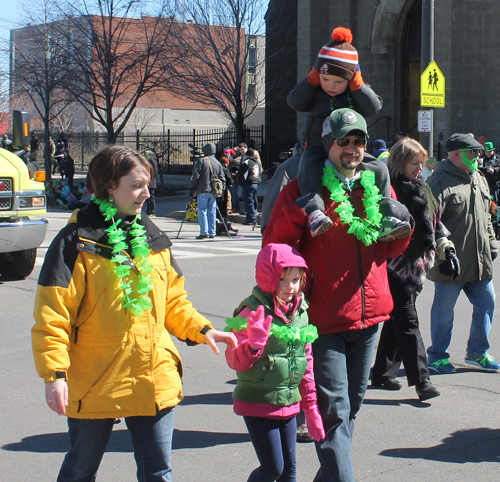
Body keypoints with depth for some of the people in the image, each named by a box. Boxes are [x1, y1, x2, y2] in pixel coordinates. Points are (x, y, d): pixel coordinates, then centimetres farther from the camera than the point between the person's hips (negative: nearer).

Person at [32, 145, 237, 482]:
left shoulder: (153, 239, 9)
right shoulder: (76, 242, -10)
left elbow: (173, 300, 17)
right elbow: (52, 315, -11)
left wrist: (201, 330, 2)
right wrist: (54, 373, -17)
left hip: (155, 381, 5)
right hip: (95, 385, -4)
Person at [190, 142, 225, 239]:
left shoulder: (201, 161, -5)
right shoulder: (218, 163, 9)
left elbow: (195, 176, -8)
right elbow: (222, 178, 8)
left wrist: (193, 189, -1)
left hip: (203, 191, -4)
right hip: (213, 192, 4)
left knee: (202, 211, -1)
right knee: (212, 211, 9)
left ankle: (204, 232, -8)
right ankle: (212, 233, 8)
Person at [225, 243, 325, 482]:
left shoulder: (300, 312, 5)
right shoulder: (254, 311, -15)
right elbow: (236, 362, -19)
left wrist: (311, 407, 14)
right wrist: (254, 343, -38)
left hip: (289, 404, 6)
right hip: (258, 403, -6)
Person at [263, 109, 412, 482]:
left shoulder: (377, 187, 10)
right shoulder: (303, 188, -4)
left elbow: (390, 249, 16)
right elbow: (274, 249, -6)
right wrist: (295, 215, -22)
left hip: (368, 314, 6)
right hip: (324, 318, -5)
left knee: (352, 405, 16)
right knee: (334, 411, -7)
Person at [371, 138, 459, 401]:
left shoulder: (420, 189, 15)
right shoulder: (389, 189, -11)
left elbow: (434, 222, 21)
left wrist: (446, 251, 16)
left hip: (415, 264, 8)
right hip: (395, 266, -8)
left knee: (397, 320, 13)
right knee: (407, 322, -8)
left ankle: (382, 373, 22)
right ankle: (420, 379, -7)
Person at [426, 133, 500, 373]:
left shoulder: (479, 179, 14)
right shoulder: (440, 182, -13)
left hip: (479, 261, 8)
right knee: (444, 310, 3)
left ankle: (477, 352, 27)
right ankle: (437, 356, 18)